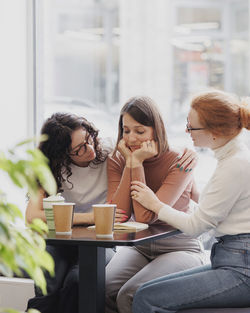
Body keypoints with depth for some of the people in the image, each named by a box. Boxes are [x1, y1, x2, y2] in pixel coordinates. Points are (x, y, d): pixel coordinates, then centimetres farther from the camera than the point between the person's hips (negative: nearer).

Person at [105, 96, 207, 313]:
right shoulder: (117, 161, 0)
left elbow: (146, 216, -23)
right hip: (138, 248, 4)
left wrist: (137, 163, -22)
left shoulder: (178, 163, -13)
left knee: (130, 295, -29)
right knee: (103, 291, -25)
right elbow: (118, 215, -15)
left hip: (179, 248, -4)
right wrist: (130, 163, -16)